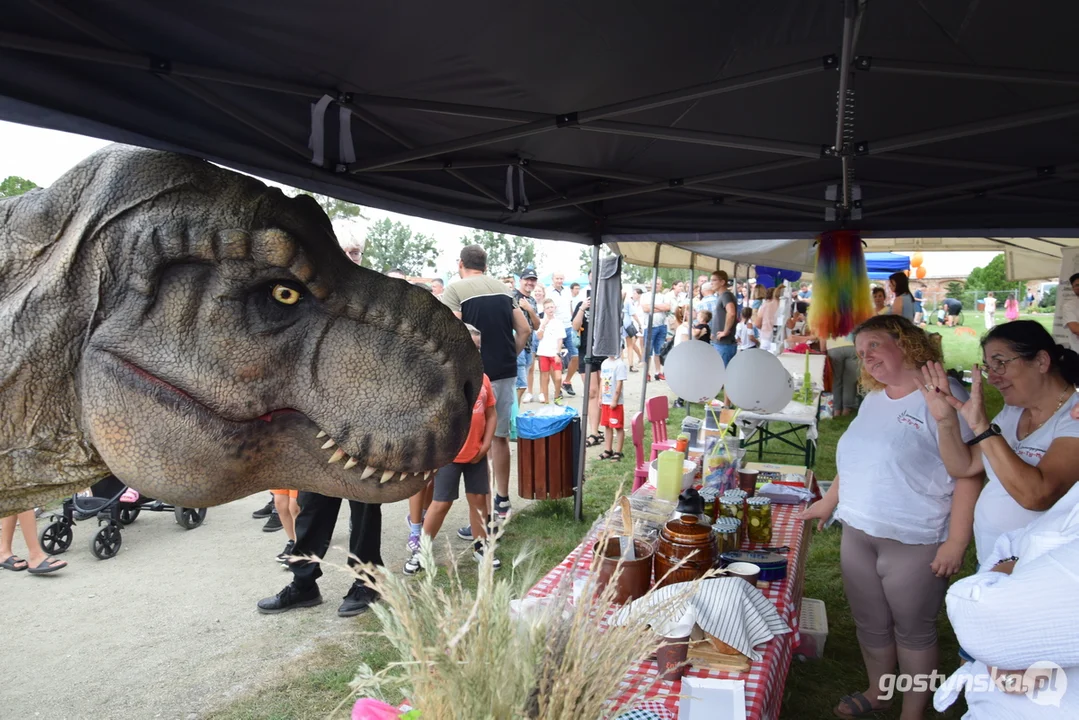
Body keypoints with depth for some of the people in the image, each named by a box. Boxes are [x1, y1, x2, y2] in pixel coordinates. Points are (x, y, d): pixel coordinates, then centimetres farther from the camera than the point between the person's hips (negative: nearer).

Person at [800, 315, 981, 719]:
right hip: (857, 534, 7)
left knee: (913, 630, 10)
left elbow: (968, 474, -19)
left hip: (915, 542, -7)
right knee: (869, 623, 19)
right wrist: (830, 501, 25)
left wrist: (956, 541, -21)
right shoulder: (874, 399, 10)